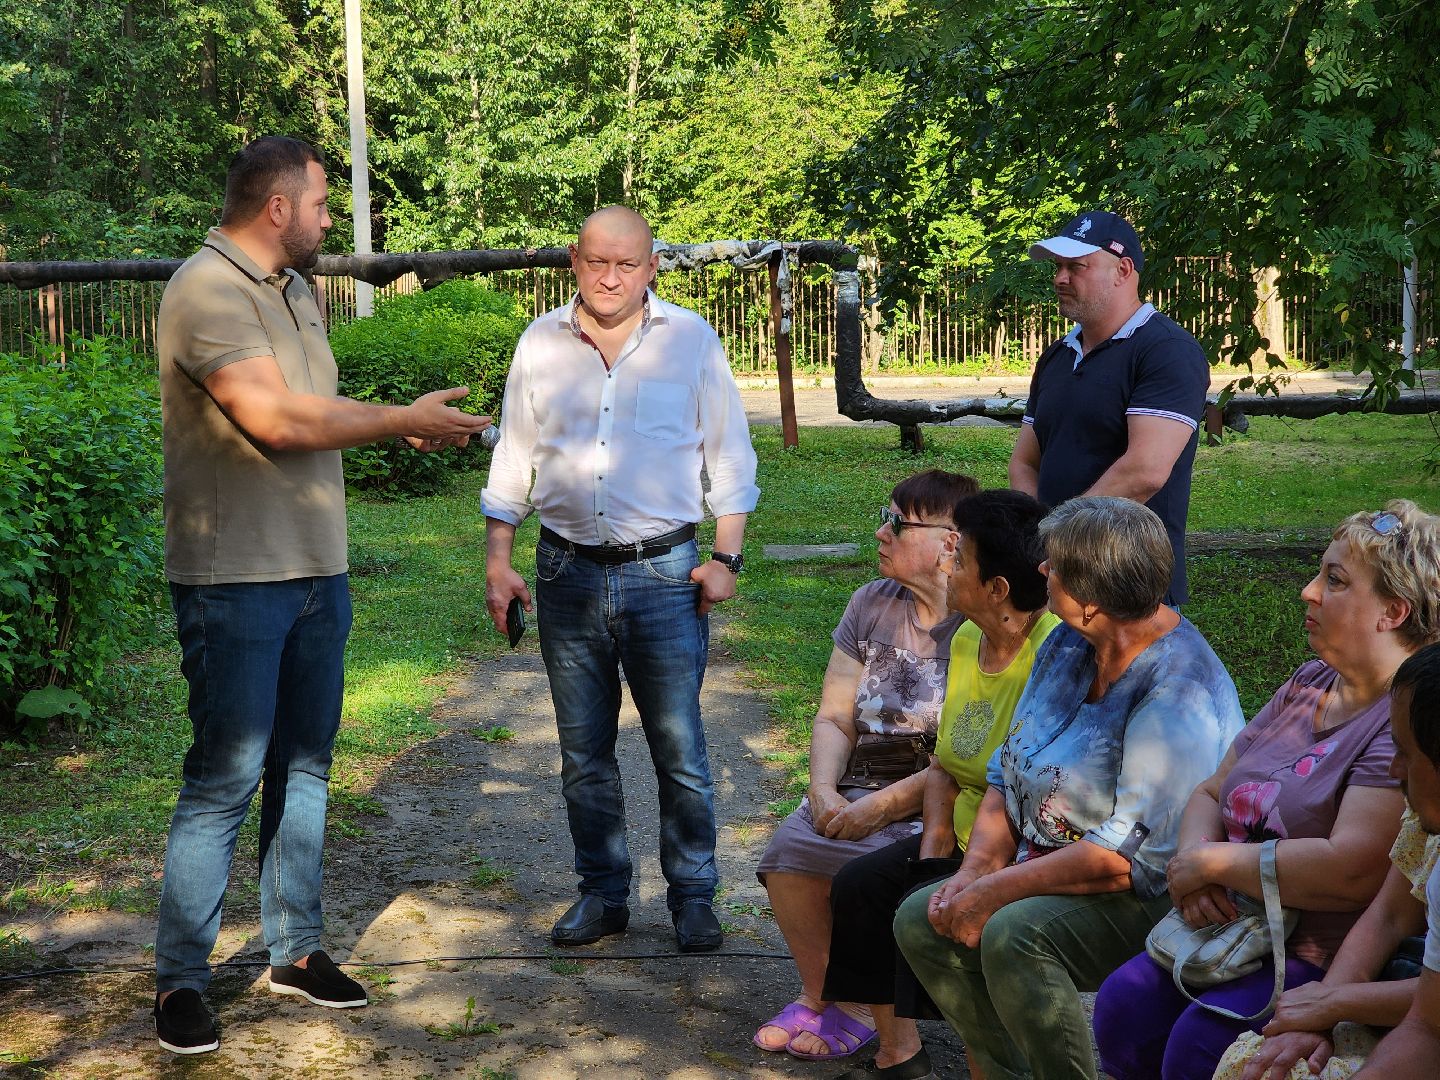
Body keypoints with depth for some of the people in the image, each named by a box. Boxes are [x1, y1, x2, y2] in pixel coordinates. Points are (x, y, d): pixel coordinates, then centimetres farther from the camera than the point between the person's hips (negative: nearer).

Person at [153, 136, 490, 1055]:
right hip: (236, 581, -9)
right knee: (224, 780, -5)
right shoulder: (207, 292, -15)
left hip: (317, 570, 9)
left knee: (303, 766, 13)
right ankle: (180, 979, 5)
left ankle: (296, 950, 24)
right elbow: (276, 419, -23)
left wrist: (412, 426, 4)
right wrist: (403, 420, -14)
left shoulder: (293, 291, 15)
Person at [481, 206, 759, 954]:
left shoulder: (690, 340, 1)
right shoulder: (541, 343, 7)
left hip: (662, 573, -2)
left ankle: (692, 895, 14)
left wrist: (726, 557, -2)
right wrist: (497, 562, 7)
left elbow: (729, 456, 6)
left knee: (679, 750, 0)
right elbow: (512, 459, 13)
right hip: (568, 575, 3)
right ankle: (602, 893, 22)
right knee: (583, 752, 9)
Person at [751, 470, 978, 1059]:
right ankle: (819, 993, 4)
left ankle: (860, 1007, -1)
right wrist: (824, 791, -9)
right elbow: (834, 718, 10)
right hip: (855, 792, 6)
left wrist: (884, 804, -21)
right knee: (788, 852, -21)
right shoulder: (871, 604, 11)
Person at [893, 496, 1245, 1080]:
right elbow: (1007, 774, 11)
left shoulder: (1177, 694, -24)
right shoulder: (1067, 645, 5)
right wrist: (976, 869, -6)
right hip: (1049, 873, 9)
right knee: (920, 922, -3)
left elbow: (1127, 857, -28)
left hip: (1154, 900, -9)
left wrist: (994, 892, -22)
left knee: (1012, 934, -32)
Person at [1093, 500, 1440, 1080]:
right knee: (1124, 1005, -11)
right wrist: (1194, 862, -7)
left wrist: (1214, 863, -15)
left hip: (1335, 959, -8)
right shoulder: (1308, 685, 13)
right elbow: (1210, 793, 16)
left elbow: (1350, 870, -27)